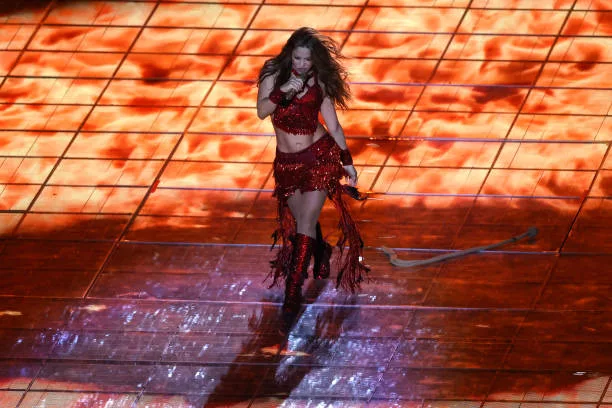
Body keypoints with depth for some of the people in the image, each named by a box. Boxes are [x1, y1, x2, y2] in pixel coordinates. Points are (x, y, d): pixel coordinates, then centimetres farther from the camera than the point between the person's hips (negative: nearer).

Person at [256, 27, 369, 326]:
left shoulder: (319, 83, -2)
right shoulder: (274, 75, -3)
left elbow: (333, 125, 4)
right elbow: (262, 112, -17)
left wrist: (347, 161, 3)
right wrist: (283, 91, -31)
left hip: (319, 156, -2)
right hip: (287, 163, 2)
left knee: (306, 224, -10)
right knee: (302, 221, 15)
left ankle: (293, 292, -9)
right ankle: (321, 255, 47)